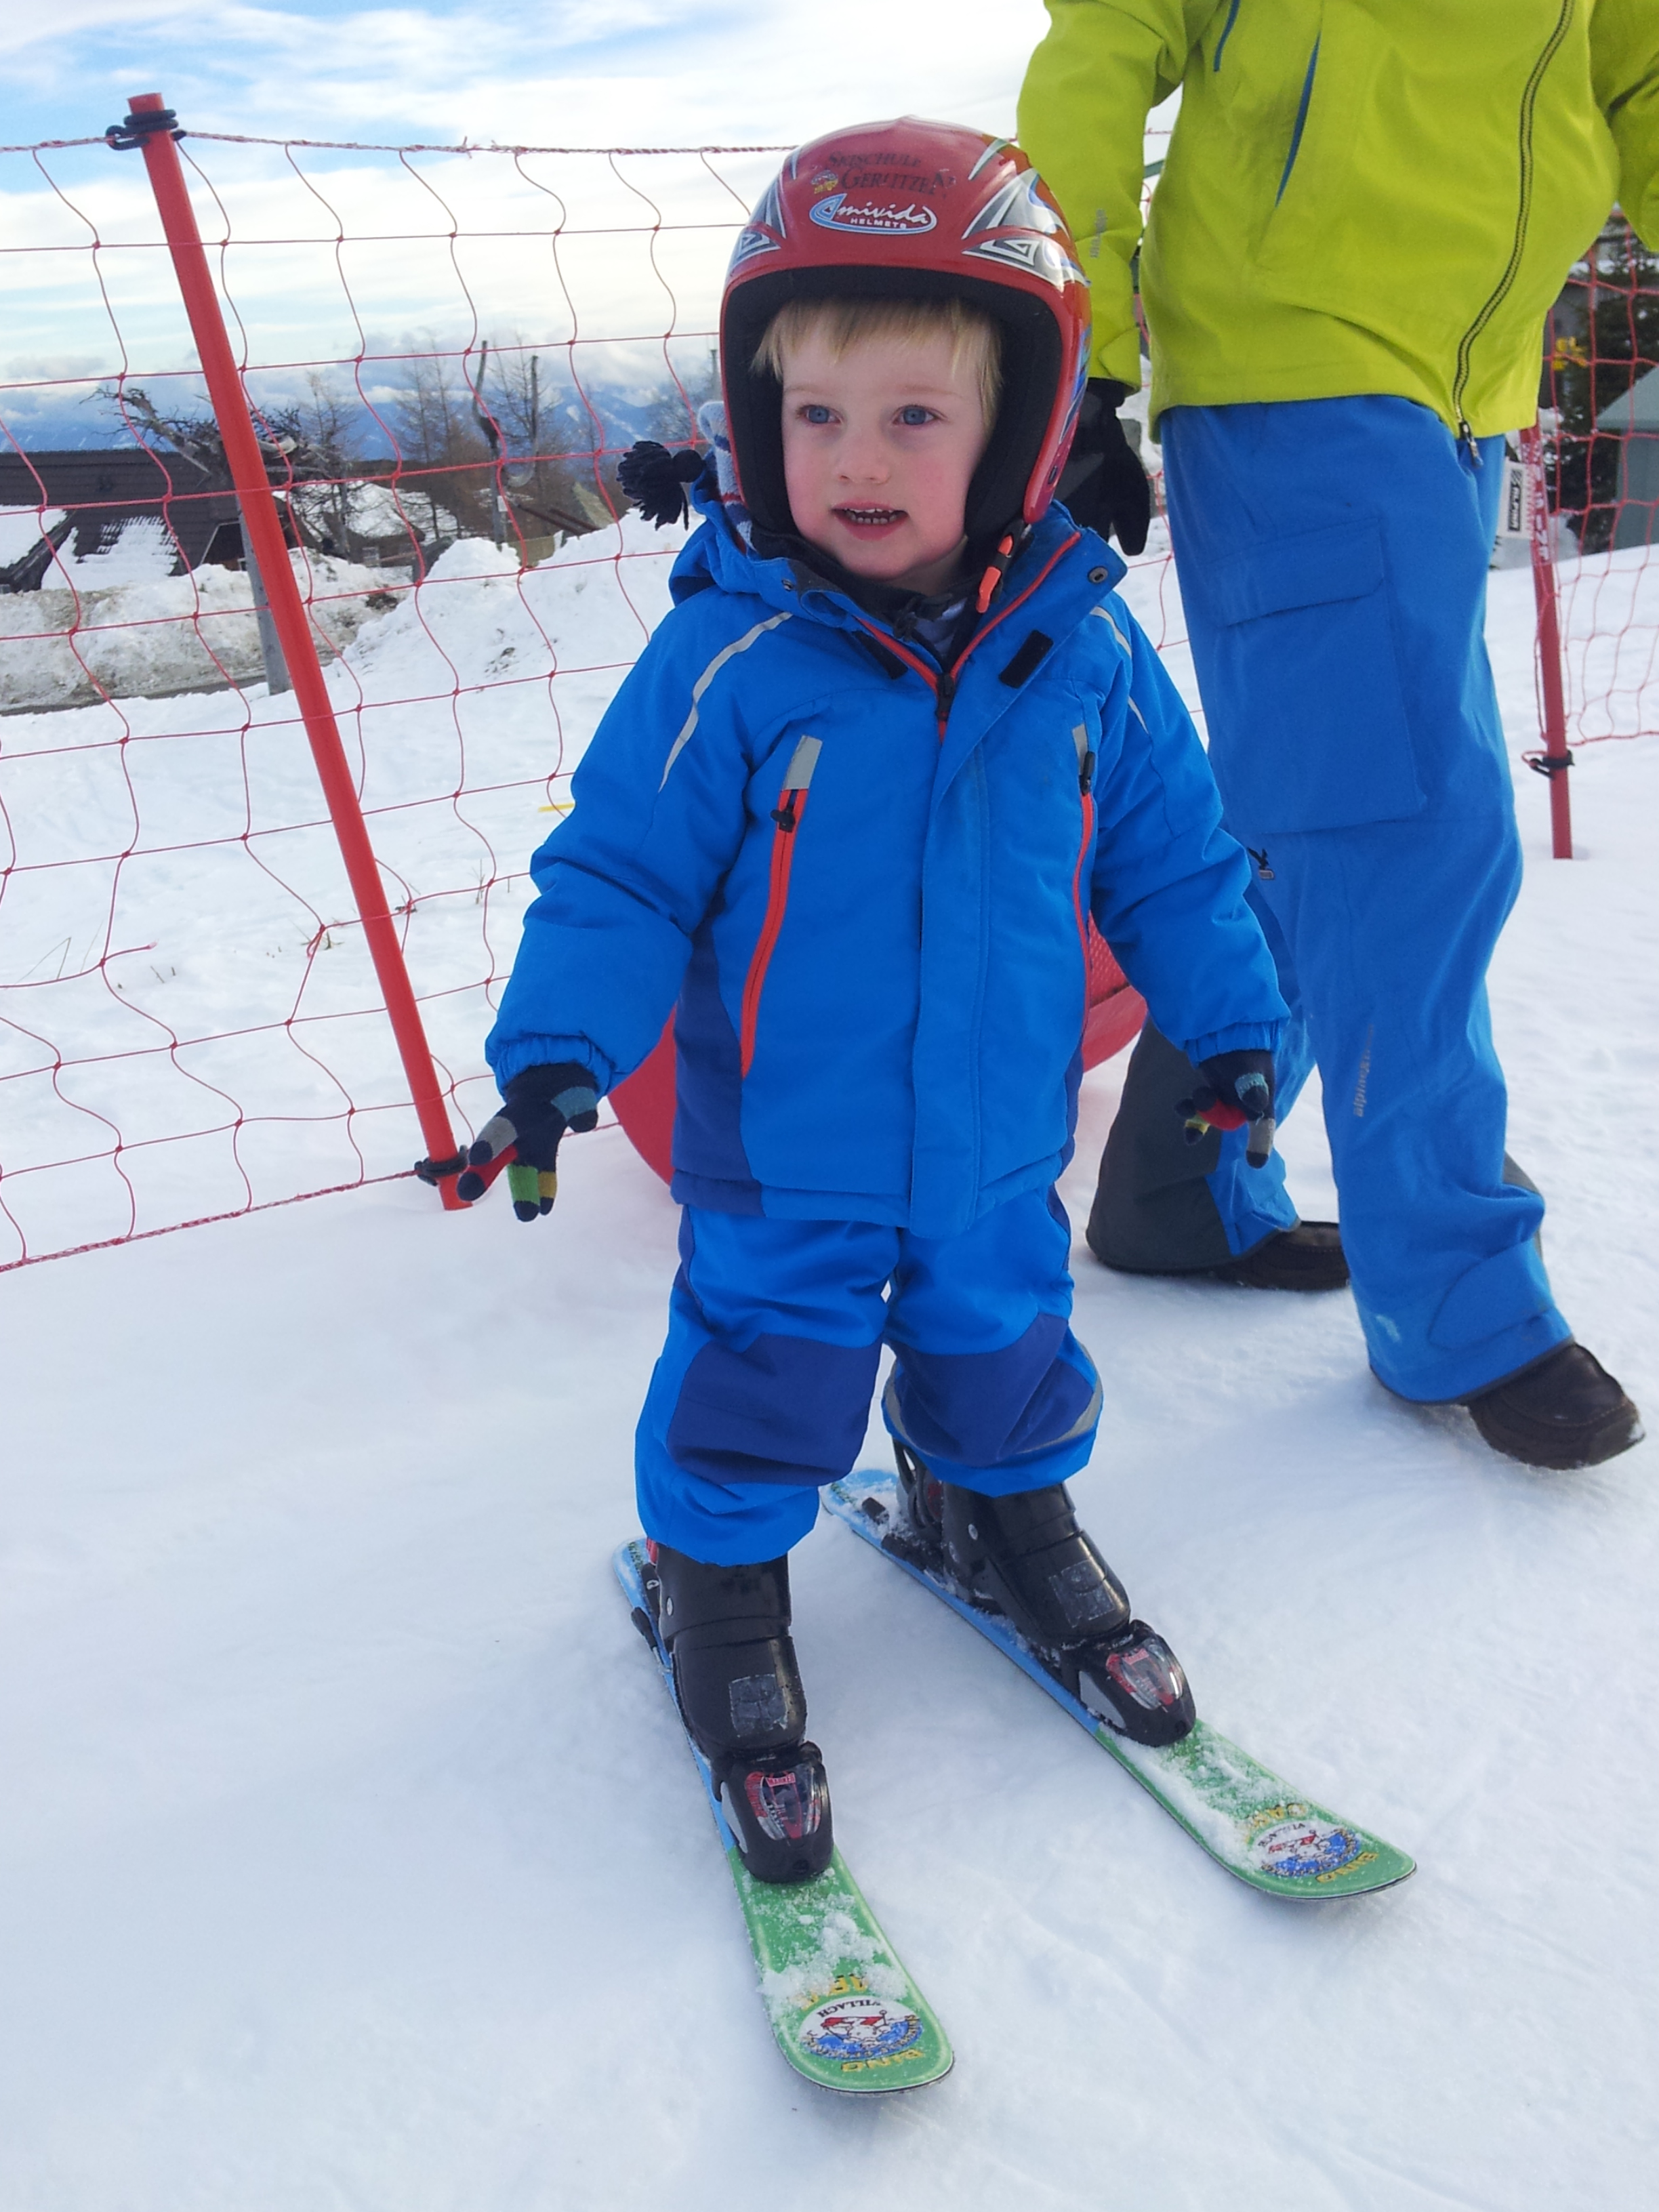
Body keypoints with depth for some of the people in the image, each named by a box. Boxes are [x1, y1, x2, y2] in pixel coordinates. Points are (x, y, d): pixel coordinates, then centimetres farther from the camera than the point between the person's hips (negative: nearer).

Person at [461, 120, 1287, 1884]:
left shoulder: (1083, 647, -7)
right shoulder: (730, 653, -17)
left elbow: (1167, 854, 6)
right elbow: (621, 867, -12)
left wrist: (1226, 1018, 11)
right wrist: (557, 1053, -21)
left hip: (997, 1144, 3)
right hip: (780, 1158, -3)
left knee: (1002, 1343, 21)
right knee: (760, 1377, 9)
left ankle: (1002, 1514, 50)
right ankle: (719, 1588, 35)